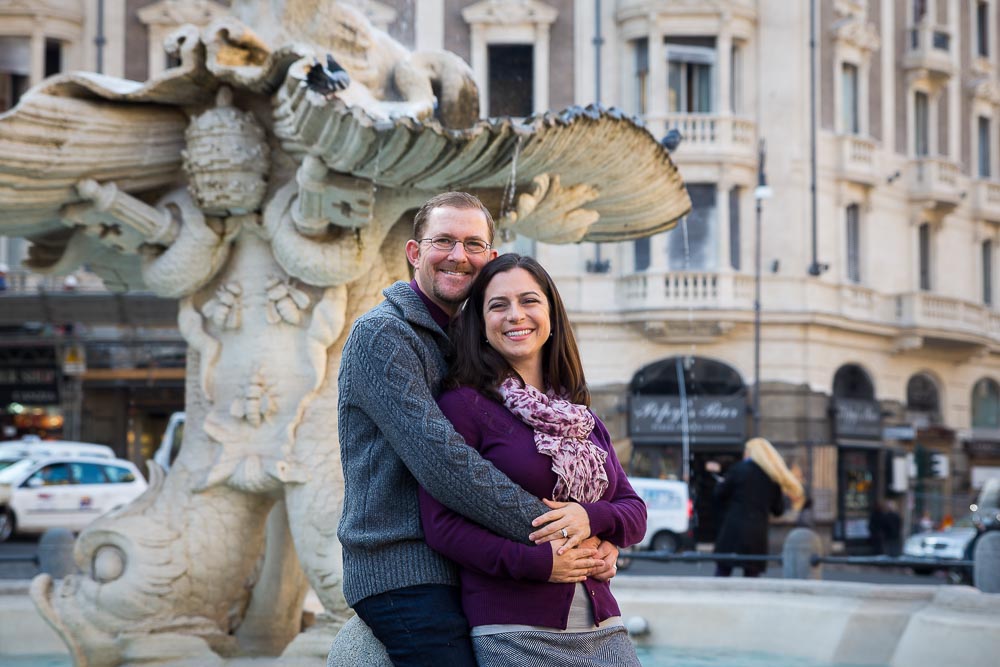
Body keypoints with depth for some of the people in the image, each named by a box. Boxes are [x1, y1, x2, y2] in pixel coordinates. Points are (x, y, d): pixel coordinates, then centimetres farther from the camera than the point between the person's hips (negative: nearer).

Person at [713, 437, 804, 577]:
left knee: (722, 571, 4)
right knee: (752, 576, 7)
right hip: (757, 534, 3)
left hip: (733, 530, -3)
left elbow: (720, 494, 1)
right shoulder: (774, 477, 7)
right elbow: (778, 509, 11)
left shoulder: (738, 469, -4)